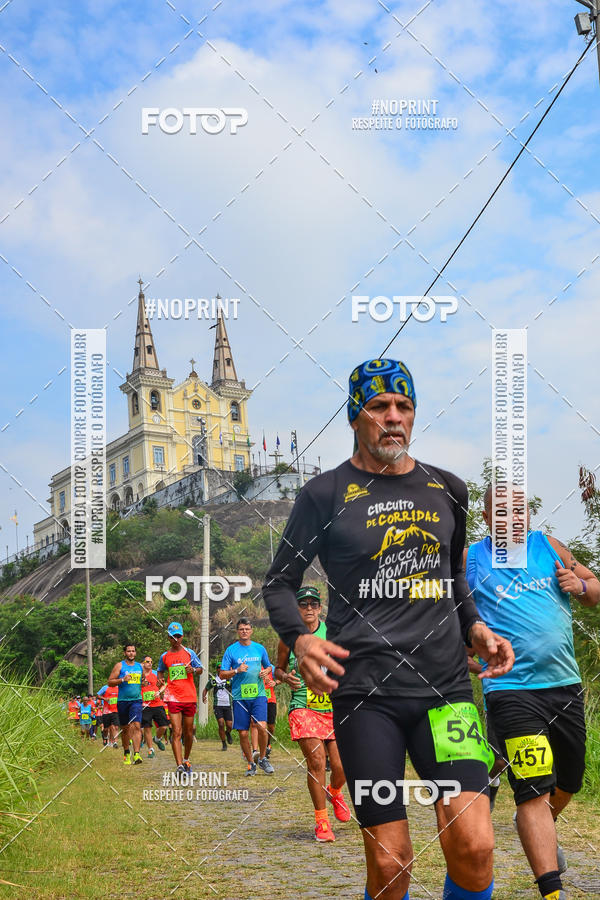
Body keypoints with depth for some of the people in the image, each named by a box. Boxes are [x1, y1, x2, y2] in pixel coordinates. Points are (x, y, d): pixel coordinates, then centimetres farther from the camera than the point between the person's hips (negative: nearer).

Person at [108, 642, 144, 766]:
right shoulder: (119, 666, 1)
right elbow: (110, 682, -3)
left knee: (136, 726, -15)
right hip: (123, 701, -1)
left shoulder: (139, 666, 12)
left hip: (136, 700, 1)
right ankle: (126, 752, 27)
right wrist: (122, 680, -18)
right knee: (125, 728, 9)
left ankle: (136, 754, -21)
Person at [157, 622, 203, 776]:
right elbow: (160, 670, 23)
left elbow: (200, 669, 10)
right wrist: (159, 680, 2)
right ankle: (179, 766, -17)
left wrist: (193, 670, -12)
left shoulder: (189, 653, 6)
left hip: (190, 697, 1)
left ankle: (186, 760, 31)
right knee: (176, 732, -11)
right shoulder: (164, 656, 9)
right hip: (173, 698, -1)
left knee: (188, 732, 9)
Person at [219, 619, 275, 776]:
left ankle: (262, 759, 5)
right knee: (243, 733, 0)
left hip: (258, 694, 0)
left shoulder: (259, 648, 10)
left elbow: (268, 666, 24)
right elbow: (222, 674, 3)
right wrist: (237, 671, -14)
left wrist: (265, 672, 1)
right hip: (240, 696, 0)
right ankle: (251, 763, 18)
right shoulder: (231, 650, 3)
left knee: (262, 727, -17)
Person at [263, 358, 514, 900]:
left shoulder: (448, 489, 14)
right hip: (364, 691, -2)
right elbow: (279, 584, 8)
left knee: (474, 847, -12)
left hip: (446, 685, 3)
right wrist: (299, 639, -11)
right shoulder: (325, 494, 3)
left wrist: (475, 627, 10)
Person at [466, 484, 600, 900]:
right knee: (533, 791, -15)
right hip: (511, 689, -5)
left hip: (566, 684, 5)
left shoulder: (549, 547, 9)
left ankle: (543, 832, 49)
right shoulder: (469, 558, 0)